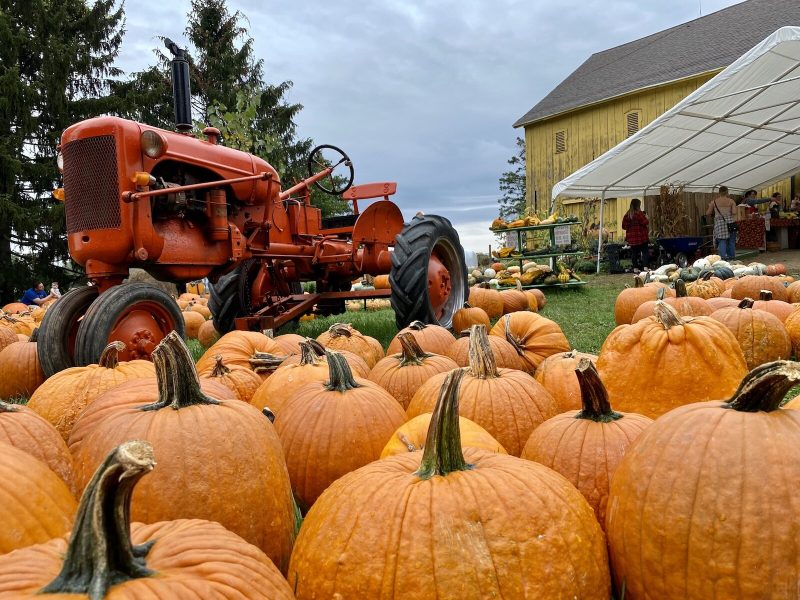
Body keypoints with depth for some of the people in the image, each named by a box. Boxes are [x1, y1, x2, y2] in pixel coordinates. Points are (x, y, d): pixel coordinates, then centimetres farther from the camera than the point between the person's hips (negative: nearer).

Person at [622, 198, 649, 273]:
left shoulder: (627, 215, 5)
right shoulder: (639, 213, -12)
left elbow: (624, 226, 8)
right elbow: (646, 223, -14)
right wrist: (646, 218, 5)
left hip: (631, 237, 5)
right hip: (641, 236, -5)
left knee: (634, 252, 9)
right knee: (645, 251, 2)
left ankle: (635, 268, 10)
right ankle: (645, 267, -7)